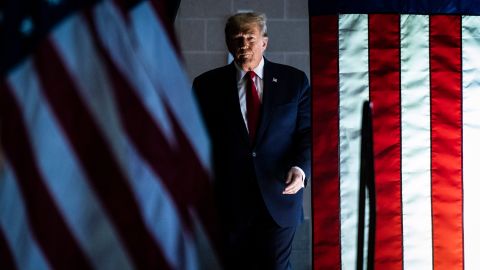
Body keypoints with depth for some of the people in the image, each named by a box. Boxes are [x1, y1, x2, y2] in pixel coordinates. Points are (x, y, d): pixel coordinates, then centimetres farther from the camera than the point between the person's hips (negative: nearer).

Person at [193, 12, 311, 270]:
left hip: (279, 197, 0)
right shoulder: (207, 85, 3)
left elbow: (308, 133, 3)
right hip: (229, 200, 0)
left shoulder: (294, 81, 3)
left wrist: (300, 168, -16)